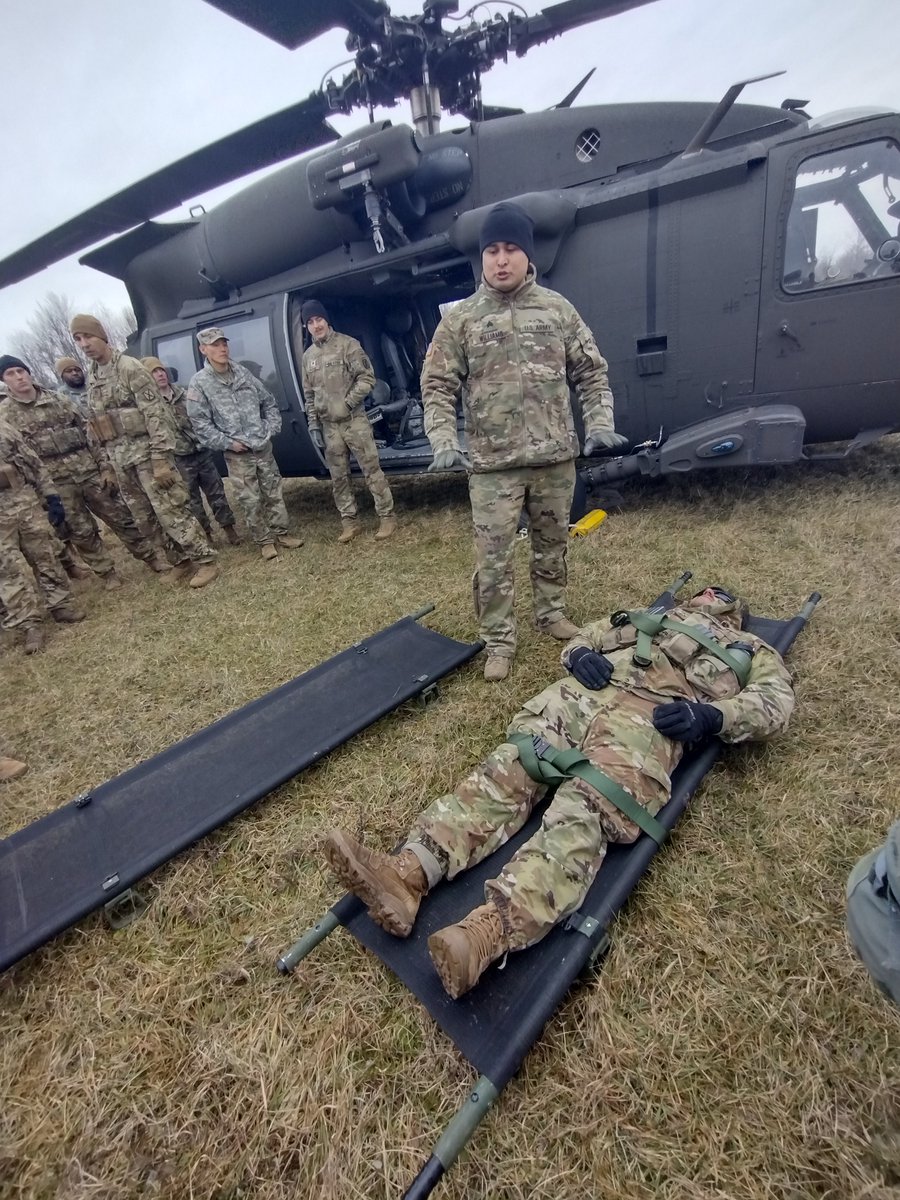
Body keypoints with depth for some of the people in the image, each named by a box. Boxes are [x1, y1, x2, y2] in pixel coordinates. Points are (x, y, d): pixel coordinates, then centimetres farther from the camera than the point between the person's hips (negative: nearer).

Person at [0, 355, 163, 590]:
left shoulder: (60, 400, 7)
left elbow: (89, 434, 6)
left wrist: (105, 466, -2)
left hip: (90, 472, 1)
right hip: (56, 484, -1)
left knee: (121, 517, 6)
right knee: (81, 532, 6)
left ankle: (152, 558, 18)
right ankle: (107, 573, 19)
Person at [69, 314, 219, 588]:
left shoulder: (130, 367, -8)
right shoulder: (92, 377, 15)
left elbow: (156, 413, -15)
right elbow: (97, 423, 20)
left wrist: (160, 458, -21)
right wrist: (108, 461, 17)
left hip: (145, 453, -8)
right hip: (120, 460, 8)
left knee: (170, 511, -9)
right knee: (145, 518, 10)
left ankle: (205, 560, -1)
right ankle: (180, 560, 20)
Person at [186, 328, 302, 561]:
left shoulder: (244, 373, 8)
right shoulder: (199, 383, -5)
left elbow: (269, 402, 14)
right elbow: (200, 422, -7)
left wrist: (271, 429, 2)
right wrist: (228, 443, -12)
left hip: (264, 447, 4)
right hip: (237, 455, -4)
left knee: (275, 493, 9)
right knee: (250, 501, 1)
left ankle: (281, 533, 24)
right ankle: (264, 541, 14)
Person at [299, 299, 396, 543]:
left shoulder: (348, 344, -3)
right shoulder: (308, 356, 12)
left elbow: (367, 378, -8)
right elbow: (309, 394, 15)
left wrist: (347, 403, -14)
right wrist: (313, 424, 9)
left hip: (354, 420, -5)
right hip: (328, 425, 5)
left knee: (371, 469, -4)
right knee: (338, 477, 7)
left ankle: (387, 516, 4)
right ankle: (349, 522, 15)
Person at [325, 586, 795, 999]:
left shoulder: (750, 649, 33)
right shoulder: (648, 618, 40)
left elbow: (776, 698, 14)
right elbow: (582, 638, 31)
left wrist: (712, 714, -7)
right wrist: (581, 655, 4)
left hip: (650, 717, -4)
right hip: (580, 692, 4)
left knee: (581, 814, -30)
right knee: (505, 768, -21)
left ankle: (486, 932, -49)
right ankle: (407, 873, -33)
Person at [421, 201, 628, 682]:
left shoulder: (557, 308, 7)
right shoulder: (460, 318, 2)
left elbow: (591, 371, 10)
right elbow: (437, 385, 0)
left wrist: (599, 422, -4)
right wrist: (444, 440, -15)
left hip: (556, 457, 3)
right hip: (491, 464, -2)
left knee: (552, 542, 15)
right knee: (493, 557, -1)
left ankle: (551, 611, 36)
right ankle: (499, 641, 14)